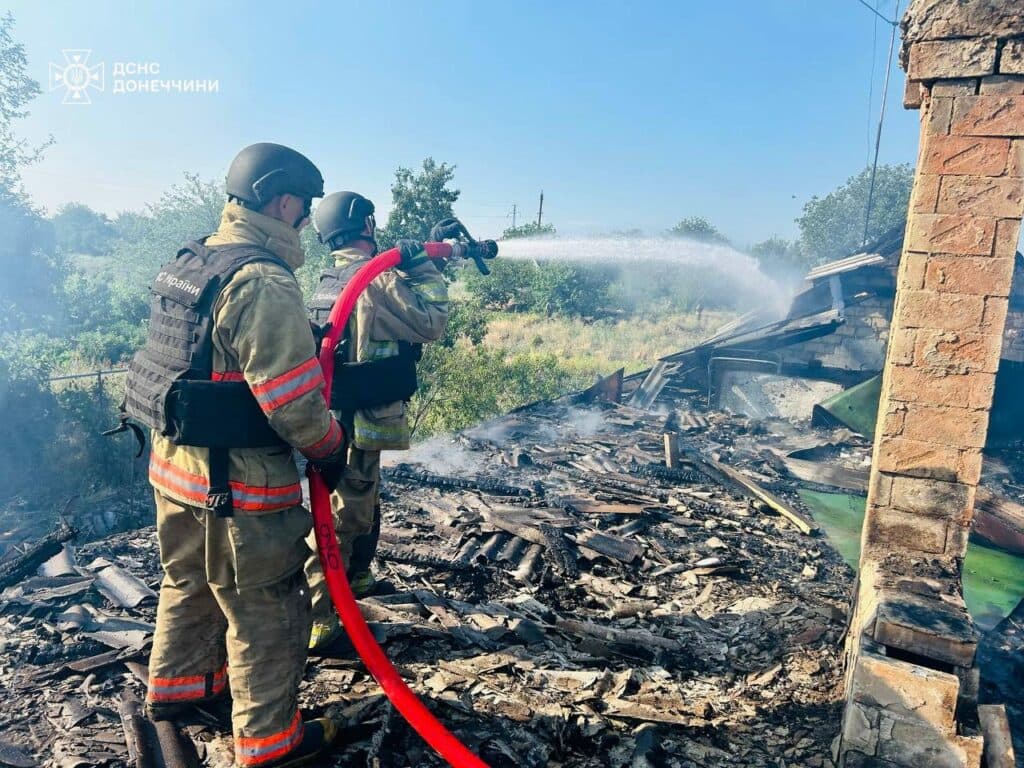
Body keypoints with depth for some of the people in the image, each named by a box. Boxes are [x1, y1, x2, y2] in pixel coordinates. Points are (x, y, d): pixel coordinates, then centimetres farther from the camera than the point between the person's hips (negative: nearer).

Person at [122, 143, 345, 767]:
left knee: (190, 582, 28)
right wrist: (331, 448, -9)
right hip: (239, 481, -9)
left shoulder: (194, 261, 8)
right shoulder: (264, 281, -23)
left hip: (177, 461, 10)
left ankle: (177, 686, 49)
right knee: (267, 610, 7)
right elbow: (294, 396, -24)